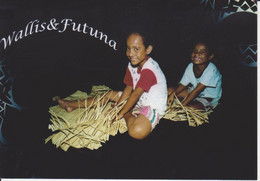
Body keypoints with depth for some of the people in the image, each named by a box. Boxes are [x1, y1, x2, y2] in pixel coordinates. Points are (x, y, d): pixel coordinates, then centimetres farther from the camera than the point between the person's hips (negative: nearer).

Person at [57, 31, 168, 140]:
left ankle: (127, 114, -2)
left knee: (137, 132, -36)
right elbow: (128, 89, 2)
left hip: (153, 107, -9)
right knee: (110, 94, 17)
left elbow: (135, 94, -26)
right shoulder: (132, 65, 0)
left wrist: (121, 113, -19)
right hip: (139, 101, 9)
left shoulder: (149, 69, -28)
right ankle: (73, 105, 28)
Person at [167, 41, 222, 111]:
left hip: (208, 98, -6)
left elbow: (197, 90, -30)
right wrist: (173, 94, -23)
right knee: (170, 90, -3)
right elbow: (183, 84, -4)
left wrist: (182, 106, -29)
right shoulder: (190, 66, -11)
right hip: (194, 91, 6)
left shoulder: (211, 70, -31)